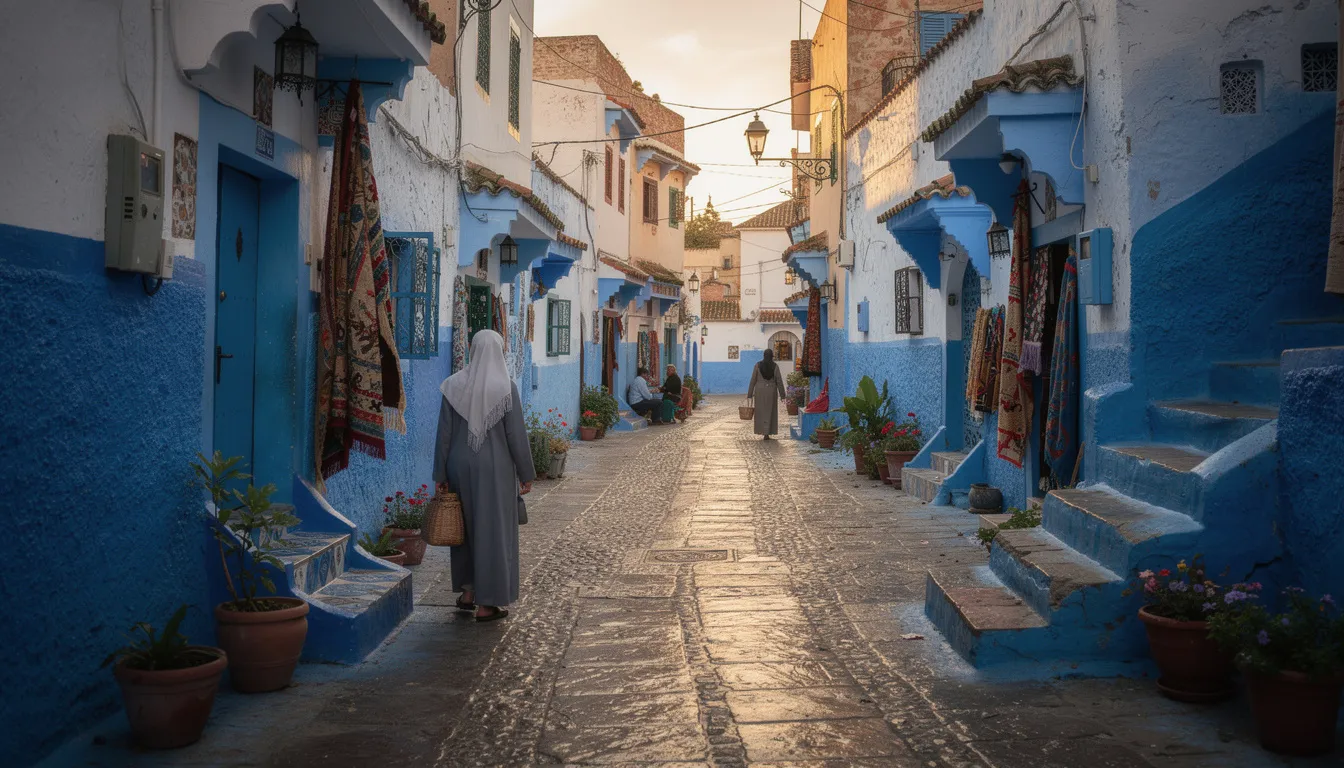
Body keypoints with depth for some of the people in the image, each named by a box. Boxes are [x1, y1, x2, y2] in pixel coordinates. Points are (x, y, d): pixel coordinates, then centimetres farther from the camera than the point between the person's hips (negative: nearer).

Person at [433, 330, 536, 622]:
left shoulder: (454, 385, -3)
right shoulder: (505, 387, -13)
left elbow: (444, 432, -2)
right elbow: (516, 434, -12)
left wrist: (441, 475, 5)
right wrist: (526, 473, -2)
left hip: (461, 467, 4)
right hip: (495, 469, -4)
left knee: (466, 527, 21)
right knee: (492, 531, 4)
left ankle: (467, 593, 23)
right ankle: (485, 604, 8)